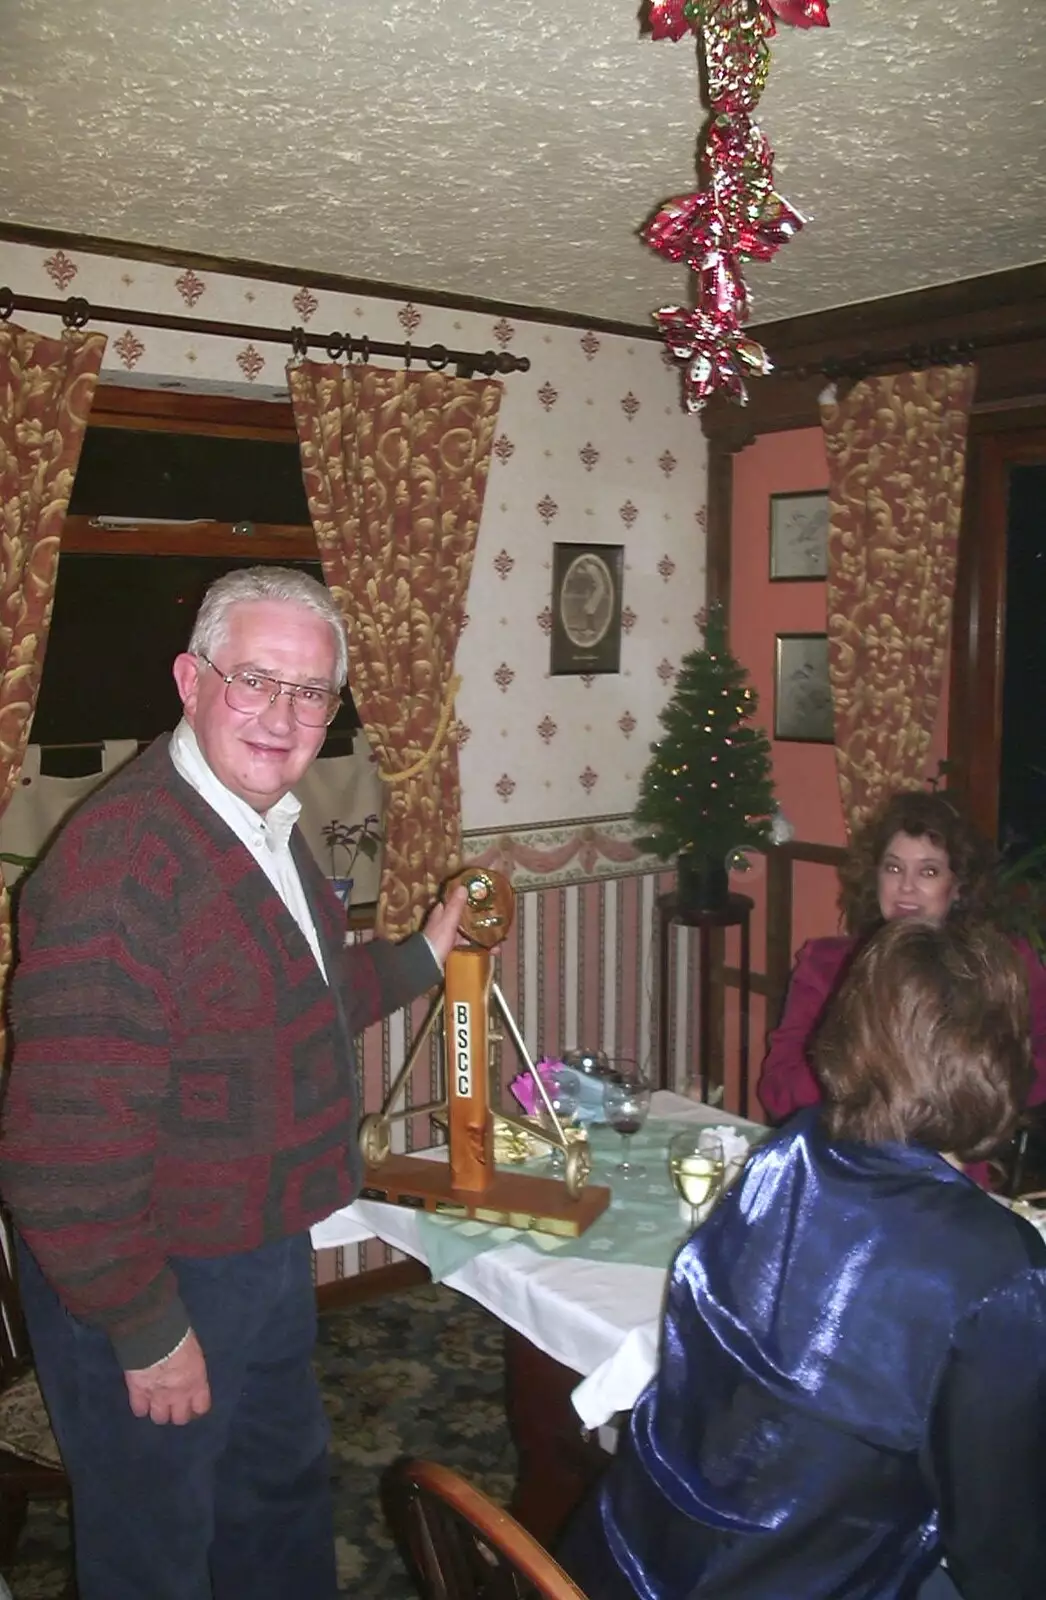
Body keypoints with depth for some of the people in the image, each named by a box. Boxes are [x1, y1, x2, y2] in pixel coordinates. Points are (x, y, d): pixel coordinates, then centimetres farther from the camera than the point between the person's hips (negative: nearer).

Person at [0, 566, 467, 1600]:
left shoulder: (267, 828, 3)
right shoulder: (124, 854, -29)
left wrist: (421, 959, 11)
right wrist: (148, 1331, -22)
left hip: (266, 1249, 9)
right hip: (150, 1284, -9)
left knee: (283, 1496, 29)